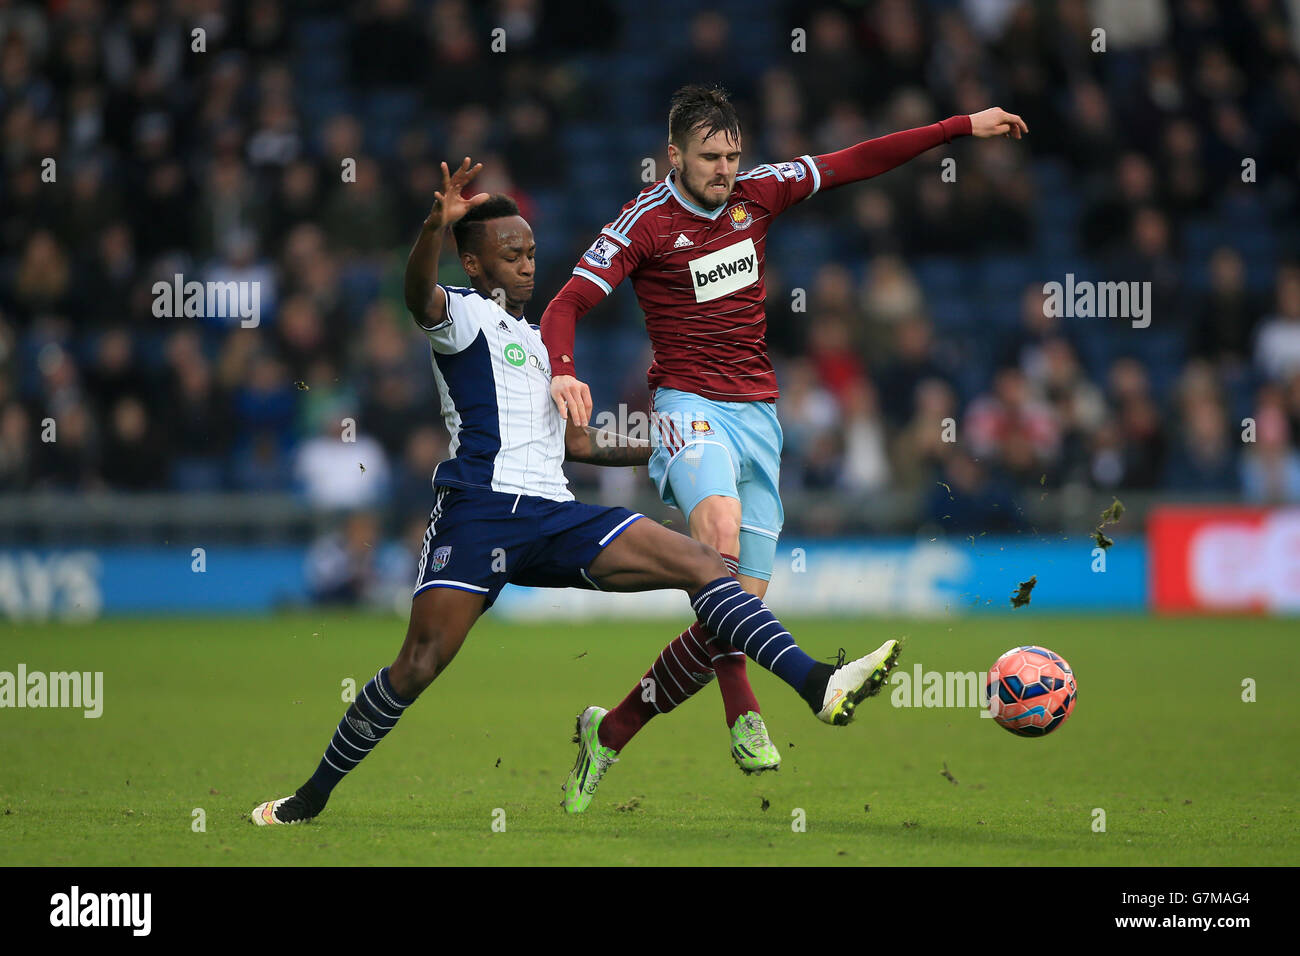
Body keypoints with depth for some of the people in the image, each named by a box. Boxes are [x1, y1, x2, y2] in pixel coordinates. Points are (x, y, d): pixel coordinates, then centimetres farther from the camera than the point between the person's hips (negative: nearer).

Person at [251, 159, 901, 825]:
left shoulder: (539, 341, 29)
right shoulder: (465, 316, 5)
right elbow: (420, 296, -21)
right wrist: (435, 226, -41)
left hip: (555, 518, 6)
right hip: (479, 512, -6)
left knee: (699, 563, -9)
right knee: (419, 664, -15)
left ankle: (816, 686, -19)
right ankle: (313, 793, 0)